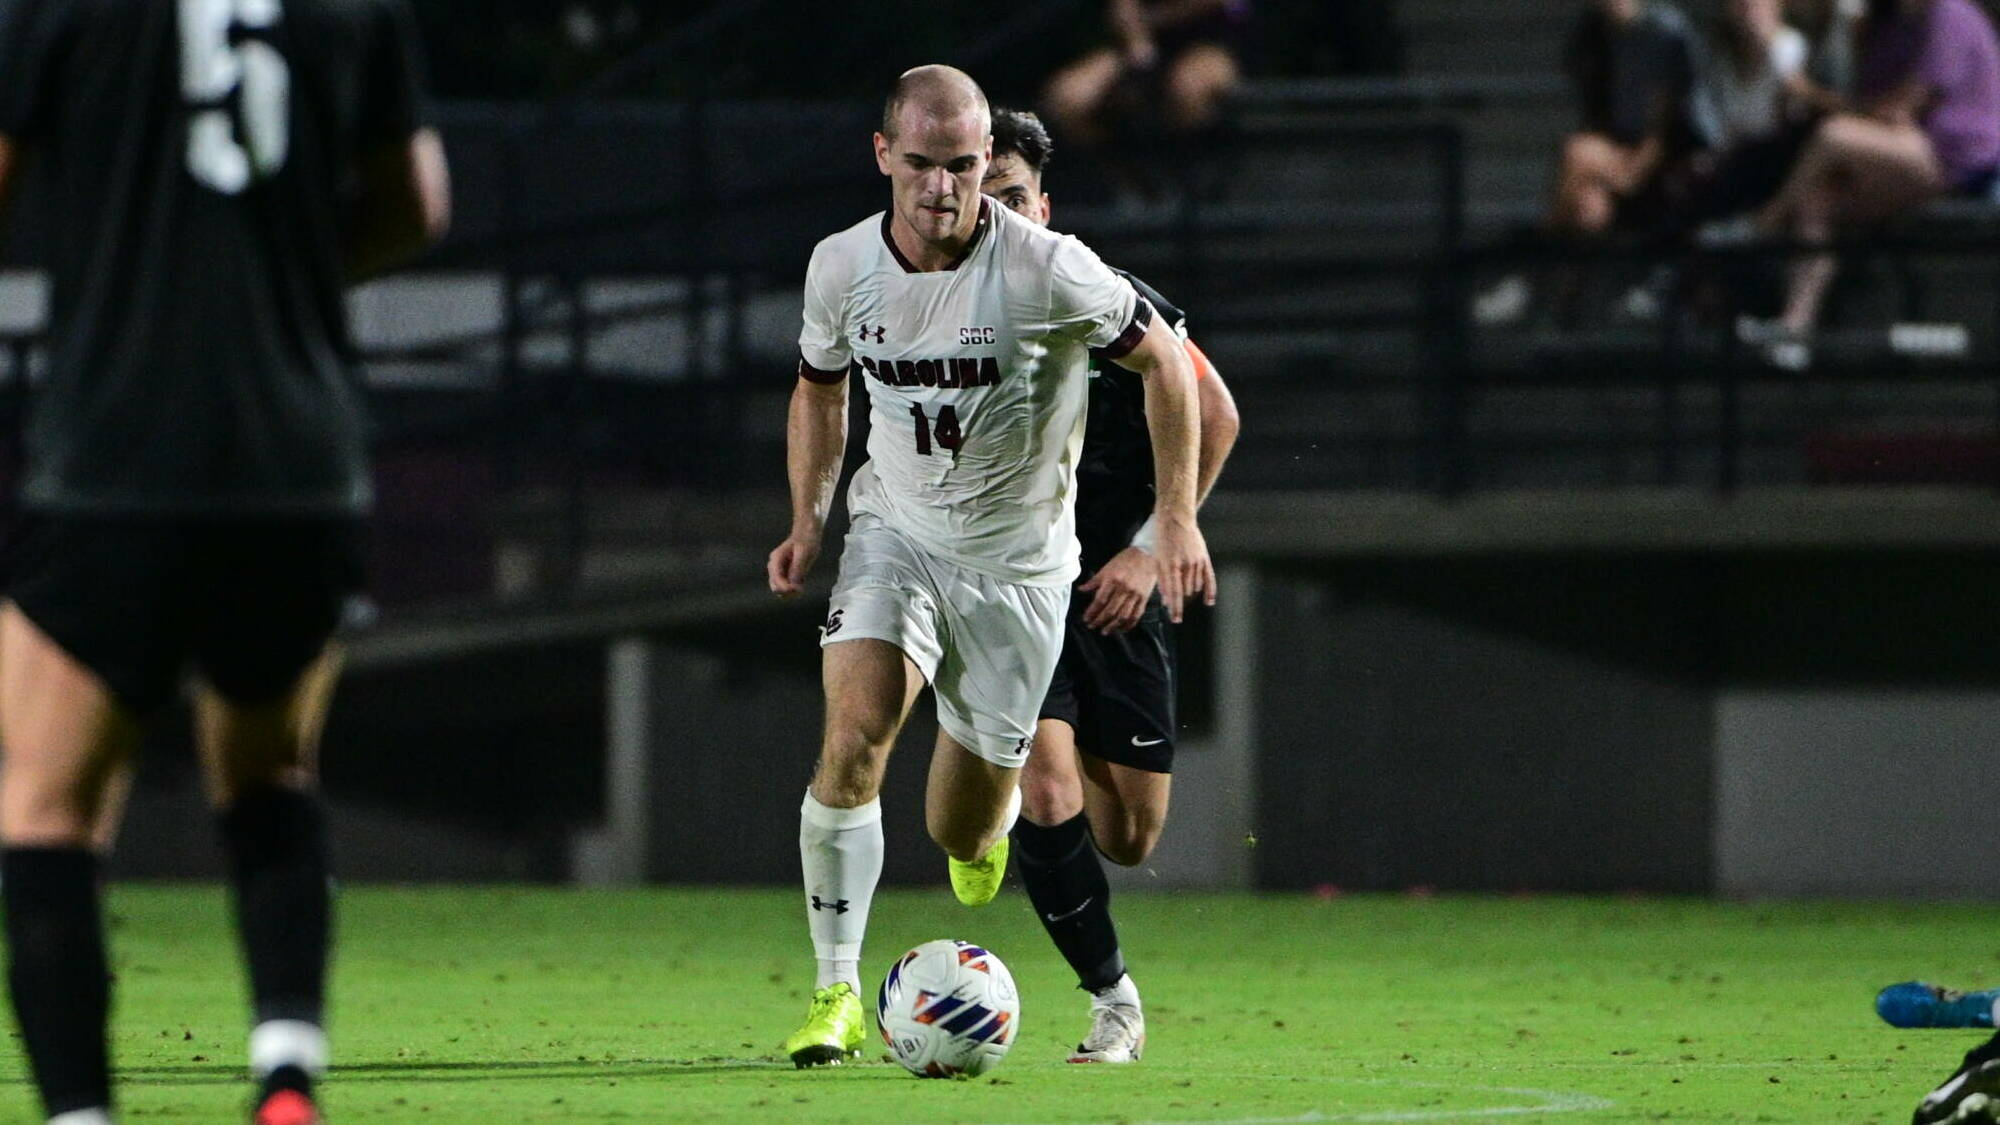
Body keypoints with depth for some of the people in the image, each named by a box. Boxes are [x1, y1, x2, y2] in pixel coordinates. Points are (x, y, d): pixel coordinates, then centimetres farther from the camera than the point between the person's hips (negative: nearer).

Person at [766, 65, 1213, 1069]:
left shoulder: (1048, 271, -20)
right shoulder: (841, 267, -9)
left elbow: (1163, 360, -6)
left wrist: (1178, 517, -8)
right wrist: (807, 518, 2)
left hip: (1018, 561, -2)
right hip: (894, 532, 2)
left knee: (963, 837, 4)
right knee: (854, 732, -25)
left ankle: (991, 824, 45)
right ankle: (836, 993, -15)